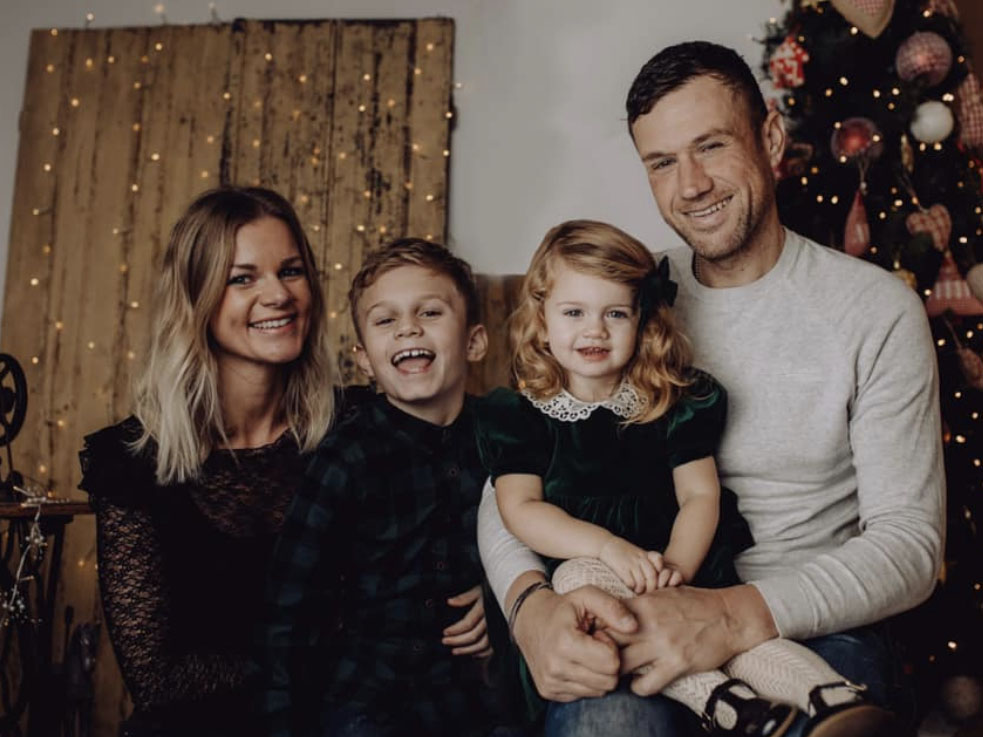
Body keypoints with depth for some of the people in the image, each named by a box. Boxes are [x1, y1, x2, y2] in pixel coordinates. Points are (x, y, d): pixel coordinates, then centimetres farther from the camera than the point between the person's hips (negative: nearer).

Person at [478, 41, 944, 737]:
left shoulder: (877, 309, -3)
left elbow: (909, 542, -8)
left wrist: (739, 614, -26)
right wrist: (530, 601, -24)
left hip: (814, 624, 1)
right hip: (644, 620, 0)